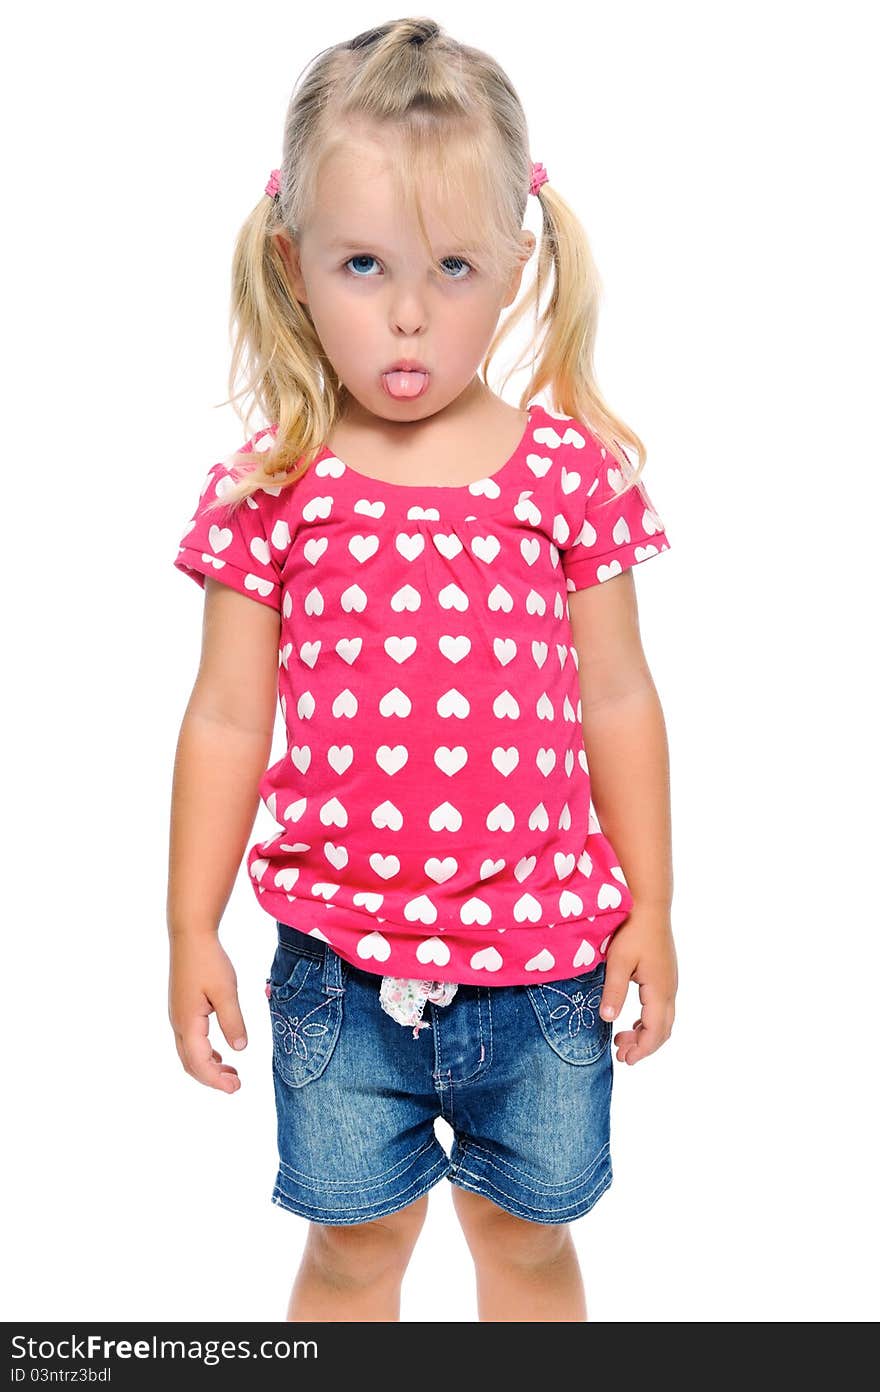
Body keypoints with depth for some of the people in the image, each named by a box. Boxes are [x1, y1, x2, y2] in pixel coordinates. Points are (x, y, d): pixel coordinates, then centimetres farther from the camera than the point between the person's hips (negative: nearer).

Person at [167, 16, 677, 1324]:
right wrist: (190, 932, 1)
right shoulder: (270, 489, -6)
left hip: (543, 960, 1)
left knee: (530, 1233, 21)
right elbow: (226, 722, -1)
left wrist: (650, 908, 3)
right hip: (341, 965, 0)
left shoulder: (571, 466, -5)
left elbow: (618, 700, 1)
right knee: (353, 1240, 19)